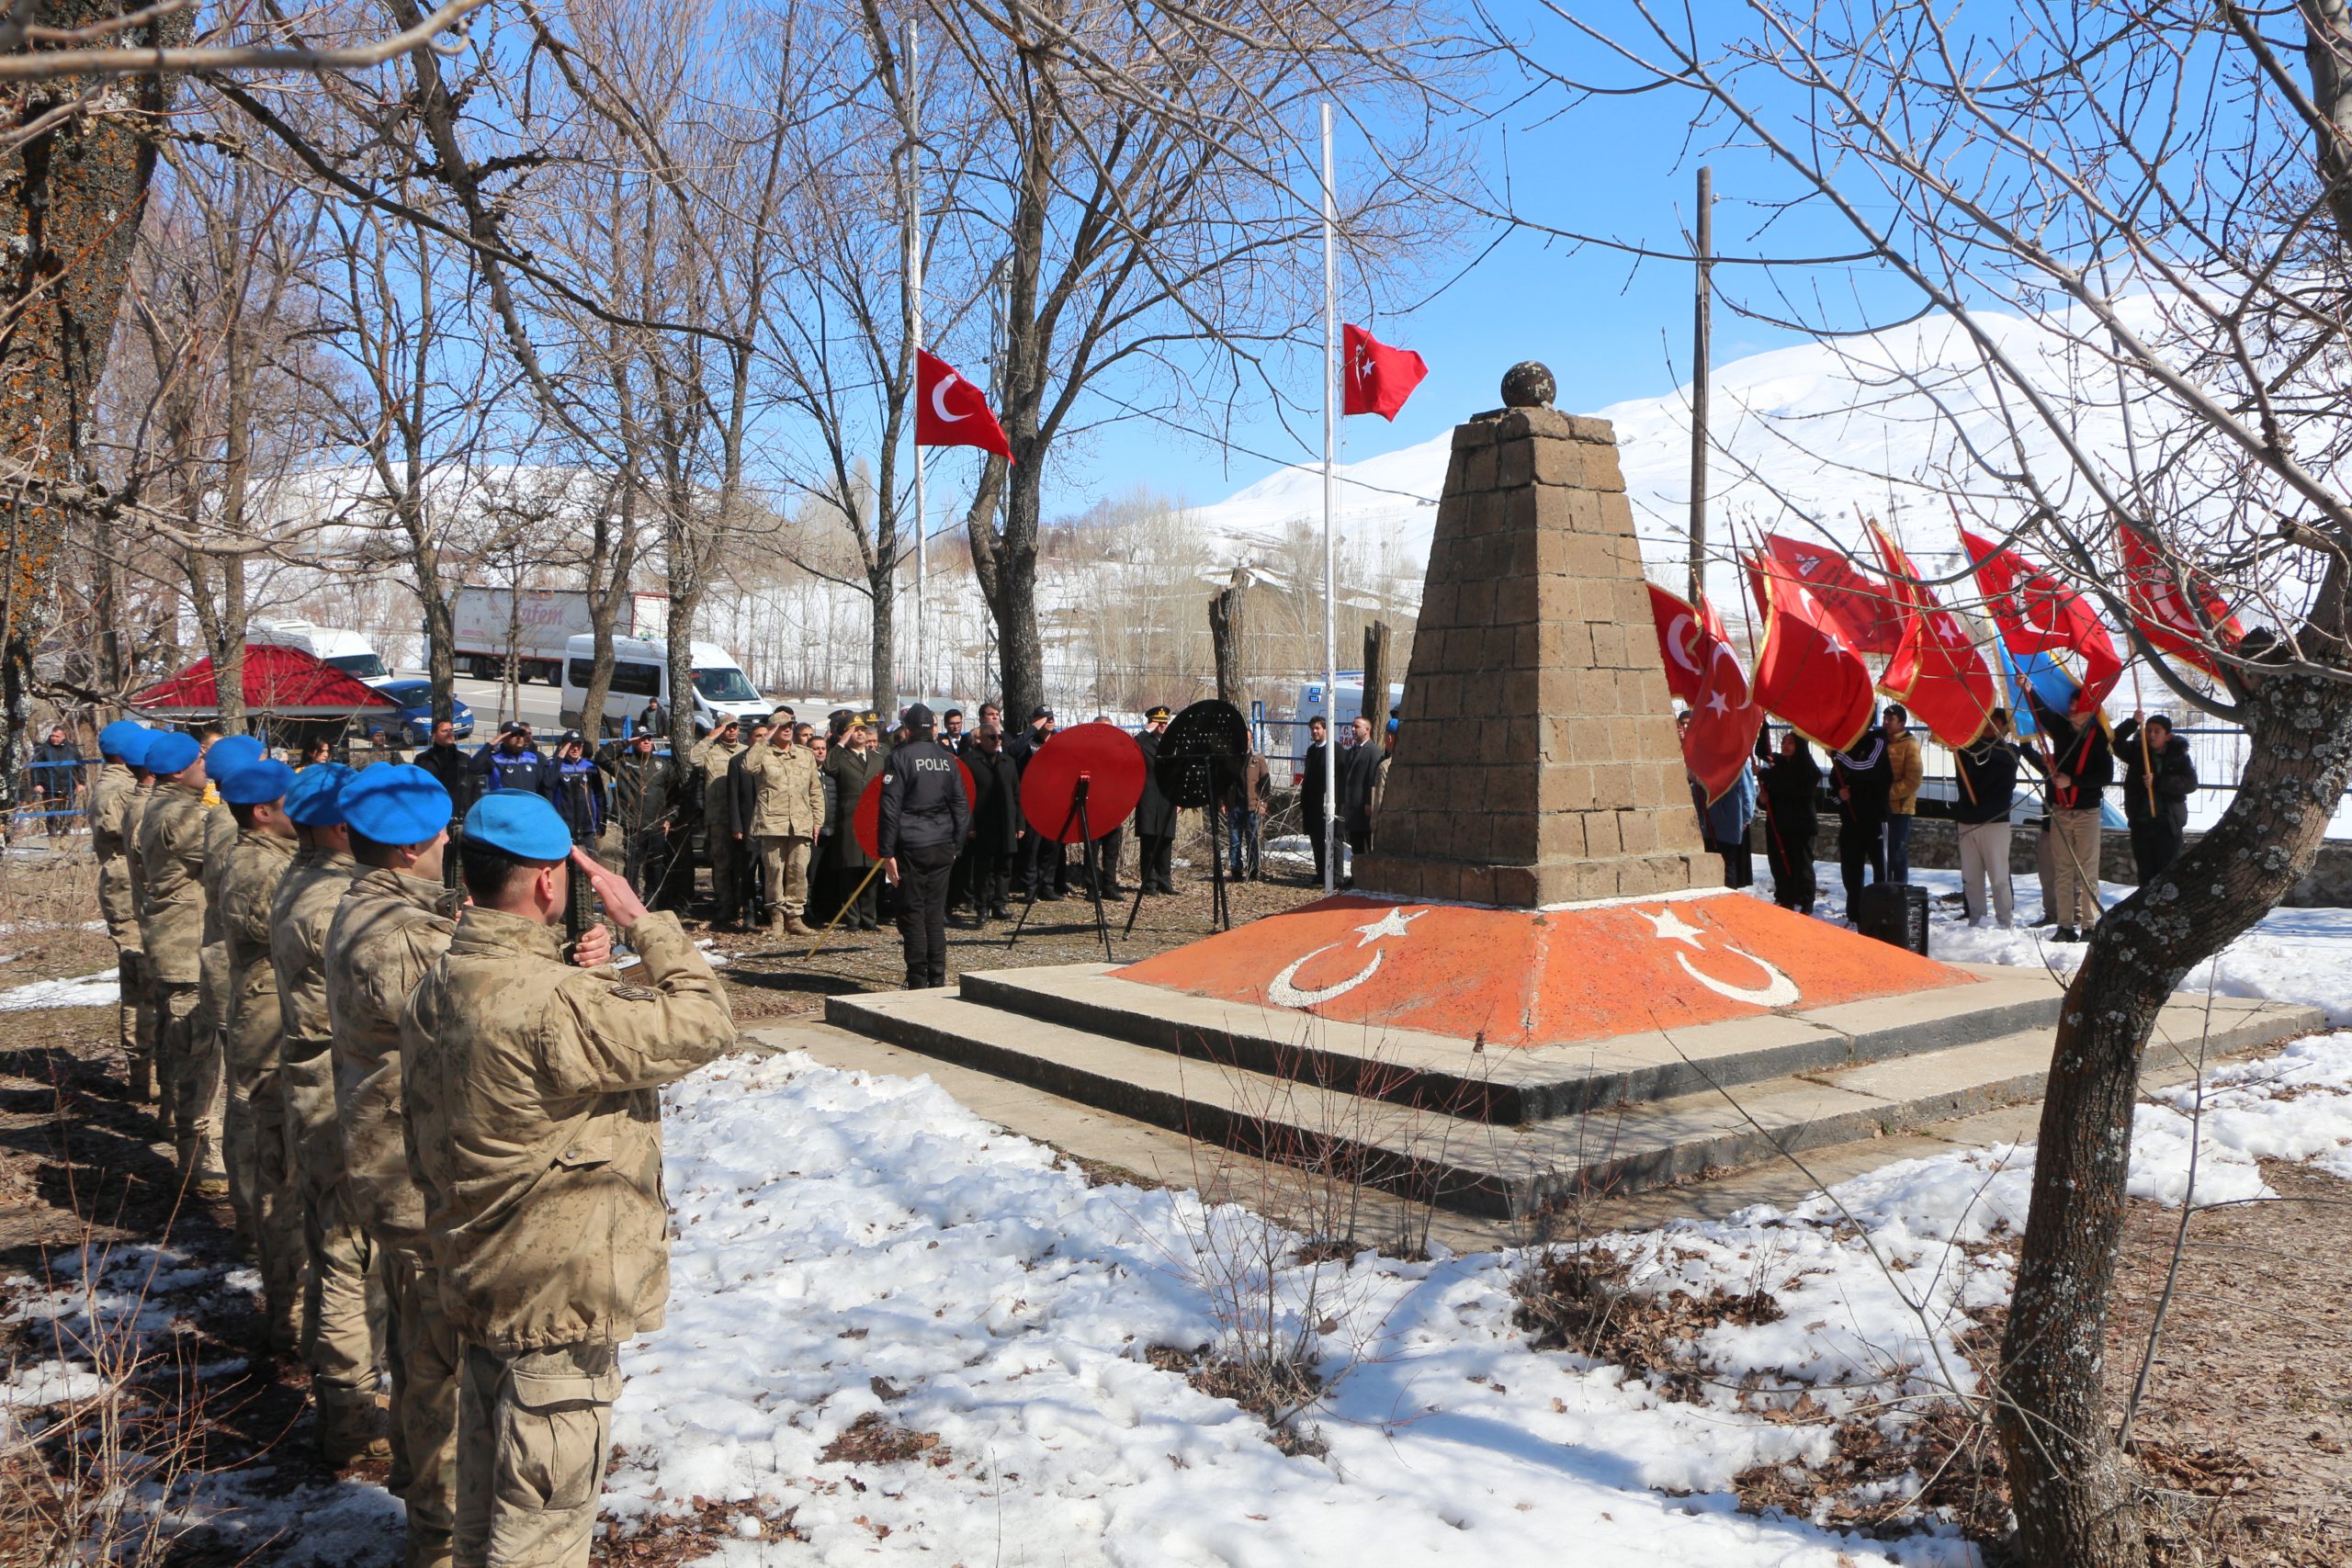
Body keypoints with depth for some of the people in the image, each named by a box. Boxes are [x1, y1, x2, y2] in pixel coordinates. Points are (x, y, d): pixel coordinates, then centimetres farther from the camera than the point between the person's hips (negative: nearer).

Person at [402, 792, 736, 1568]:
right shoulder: (549, 1005, -29)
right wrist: (640, 918, -15)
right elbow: (703, 1023, -24)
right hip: (561, 1299, -9)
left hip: (479, 1279, 9)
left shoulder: (436, 986, 1)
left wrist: (575, 973, -3)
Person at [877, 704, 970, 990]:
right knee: (936, 912, 10)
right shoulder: (947, 758, 8)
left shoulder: (900, 757, -7)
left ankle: (917, 980, 1)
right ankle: (938, 978, 11)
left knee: (912, 912, 1)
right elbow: (961, 805, 9)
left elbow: (890, 808, -11)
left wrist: (887, 852, -10)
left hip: (911, 845, -5)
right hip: (942, 846, 5)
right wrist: (956, 844, 15)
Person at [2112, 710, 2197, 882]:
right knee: (2145, 873, 10)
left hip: (2168, 824, -2)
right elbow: (2116, 742, -12)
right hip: (2140, 822, 2)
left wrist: (2158, 782, -21)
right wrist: (2133, 723, -25)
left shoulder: (2178, 756, 0)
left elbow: (2190, 783, -10)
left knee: (2168, 873, -1)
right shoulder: (2137, 750, 4)